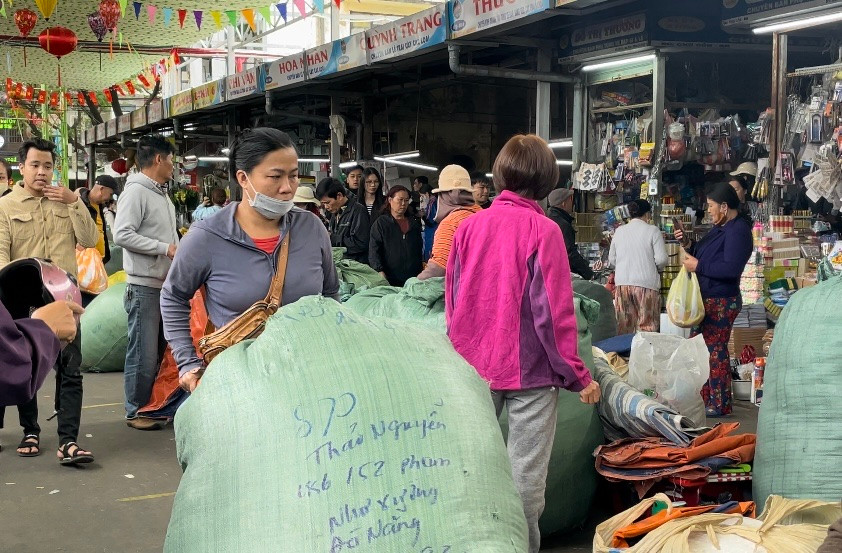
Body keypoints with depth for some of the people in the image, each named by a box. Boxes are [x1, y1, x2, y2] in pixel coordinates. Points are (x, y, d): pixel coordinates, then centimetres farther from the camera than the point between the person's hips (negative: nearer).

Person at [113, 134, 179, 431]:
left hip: (167, 284, 9)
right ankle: (136, 412, 7)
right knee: (144, 353, -3)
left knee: (165, 349, 15)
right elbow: (121, 234, -22)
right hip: (144, 286, -9)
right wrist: (165, 248, -20)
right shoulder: (136, 191, -12)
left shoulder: (162, 194, 17)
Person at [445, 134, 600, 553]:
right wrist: (577, 376, -5)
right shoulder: (543, 230, -12)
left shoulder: (469, 226, 1)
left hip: (473, 366, 5)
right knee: (525, 477, 5)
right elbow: (553, 312, -14)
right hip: (529, 369, -4)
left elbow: (452, 301, 7)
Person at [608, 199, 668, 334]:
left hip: (622, 283, 4)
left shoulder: (619, 231, 8)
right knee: (647, 327, 0)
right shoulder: (652, 230, -3)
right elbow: (661, 259, -8)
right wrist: (657, 268, 13)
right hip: (646, 283, -4)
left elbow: (611, 261, 12)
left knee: (624, 327, 8)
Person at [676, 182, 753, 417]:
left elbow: (732, 268, -27)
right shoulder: (720, 228, 15)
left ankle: (720, 404, 3)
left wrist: (698, 265, -21)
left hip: (721, 302, -10)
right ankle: (704, 399, 24)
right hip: (707, 300, 10)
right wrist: (688, 244, 8)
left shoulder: (738, 230, -17)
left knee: (715, 351, -5)